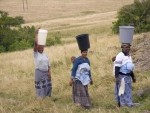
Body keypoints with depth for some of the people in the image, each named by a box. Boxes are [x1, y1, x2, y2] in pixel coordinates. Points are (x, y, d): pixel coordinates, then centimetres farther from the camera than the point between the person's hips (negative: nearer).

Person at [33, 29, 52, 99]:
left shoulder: (45, 55, 12)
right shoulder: (36, 54, -2)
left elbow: (48, 65, 12)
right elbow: (35, 43, -14)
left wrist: (49, 72, -1)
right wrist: (36, 34, -14)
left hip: (46, 73, 5)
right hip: (39, 72, -5)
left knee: (47, 86, 10)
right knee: (40, 87, -3)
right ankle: (40, 98, 2)